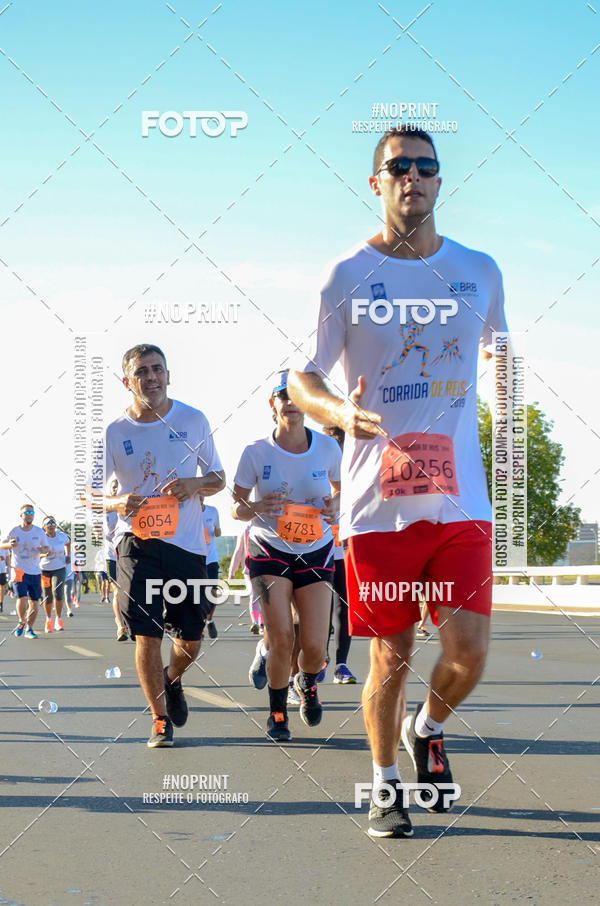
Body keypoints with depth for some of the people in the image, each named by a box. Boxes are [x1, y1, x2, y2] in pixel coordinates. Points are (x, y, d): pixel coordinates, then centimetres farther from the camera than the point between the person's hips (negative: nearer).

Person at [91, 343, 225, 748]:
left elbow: (218, 478, 10)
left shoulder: (193, 420, 2)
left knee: (191, 640, 7)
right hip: (137, 543, -1)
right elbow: (92, 491, 7)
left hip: (188, 543, 1)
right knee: (147, 635, -7)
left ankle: (172, 679, 41)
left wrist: (195, 484, -12)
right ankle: (160, 720, 11)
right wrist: (117, 502, -15)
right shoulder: (113, 432, -1)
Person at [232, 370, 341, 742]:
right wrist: (254, 508, -27)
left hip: (316, 552, 1)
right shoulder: (257, 452, -10)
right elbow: (235, 507, -4)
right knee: (282, 637, -15)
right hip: (269, 550, -1)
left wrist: (335, 508, -12)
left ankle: (307, 683, 31)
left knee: (315, 646, -6)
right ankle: (277, 712, 9)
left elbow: (341, 487, 11)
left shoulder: (327, 447, -7)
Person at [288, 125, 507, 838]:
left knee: (468, 650, -8)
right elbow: (301, 379, 2)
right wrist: (339, 412, -18)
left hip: (460, 498, 2)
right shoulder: (349, 275, 1)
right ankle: (385, 784, 27)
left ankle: (427, 728, 25)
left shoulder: (480, 271, 8)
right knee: (390, 657, 5)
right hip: (378, 502, -1)